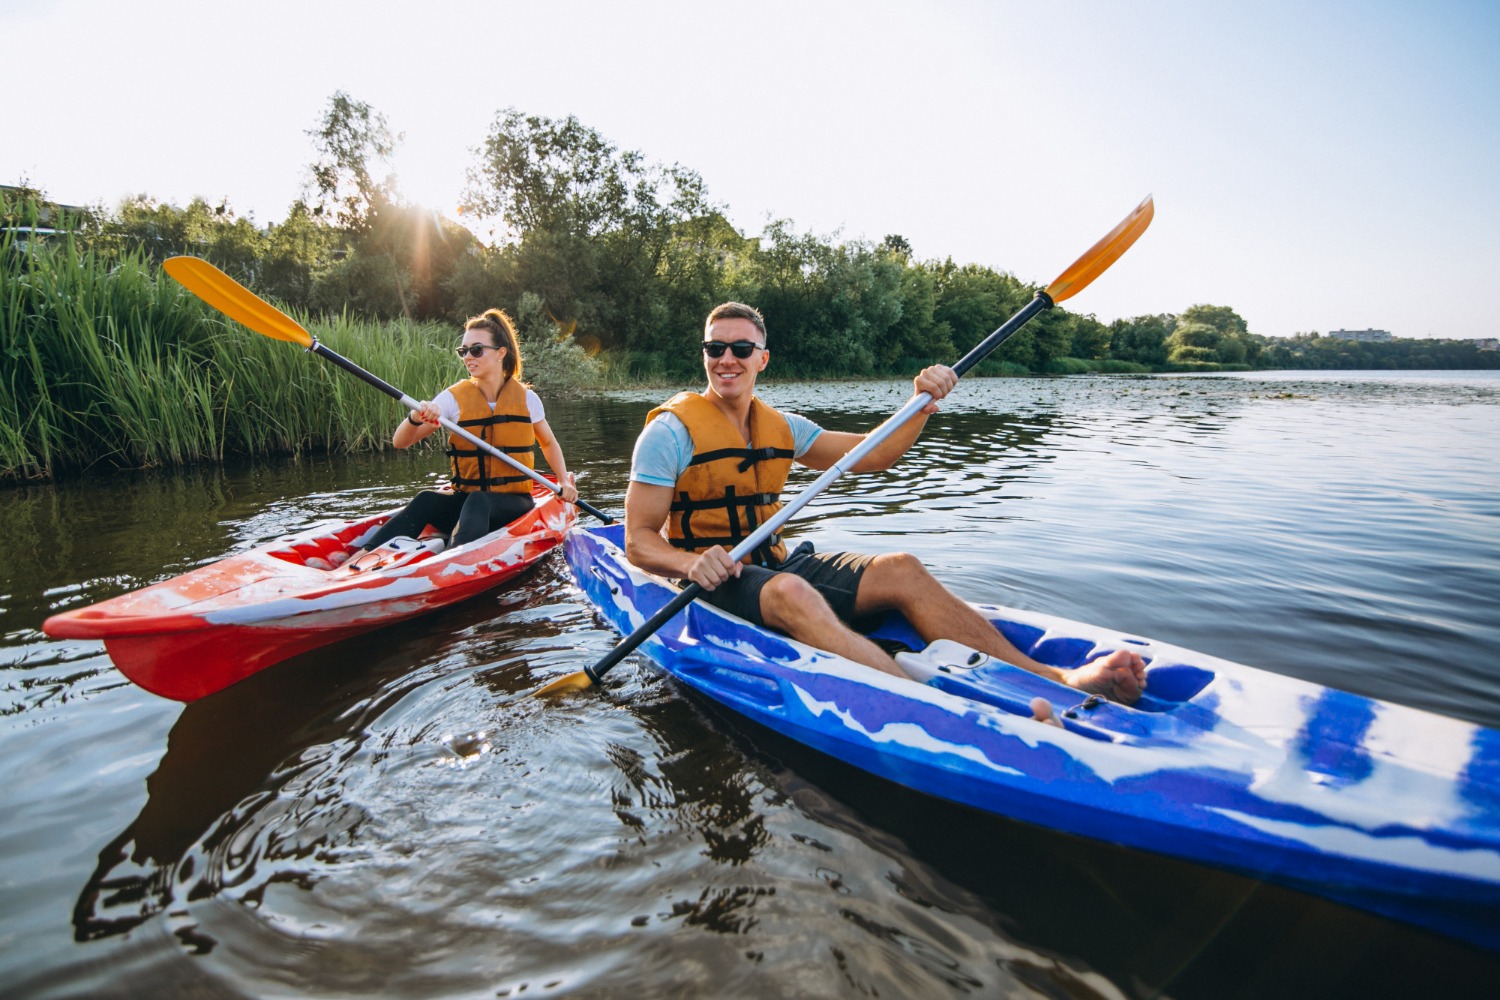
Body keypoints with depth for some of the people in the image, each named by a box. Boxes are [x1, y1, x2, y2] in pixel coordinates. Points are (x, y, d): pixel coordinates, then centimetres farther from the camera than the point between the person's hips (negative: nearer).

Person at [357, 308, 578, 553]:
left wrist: (564, 482, 6)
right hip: (465, 500, 1)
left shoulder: (525, 398, 3)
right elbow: (400, 442, -6)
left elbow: (549, 443, 21)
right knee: (427, 500, -31)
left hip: (513, 505, -1)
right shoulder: (454, 397, 0)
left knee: (477, 502, -36)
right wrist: (415, 418, -27)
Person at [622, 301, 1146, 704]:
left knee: (899, 570, -17)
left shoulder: (779, 427, 12)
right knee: (791, 592, -39)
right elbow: (638, 541, -9)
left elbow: (872, 456, 13)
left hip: (776, 563, 6)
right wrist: (692, 563, -30)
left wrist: (923, 402, -2)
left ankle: (1055, 678, -28)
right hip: (716, 582, -5)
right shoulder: (671, 431, -6)